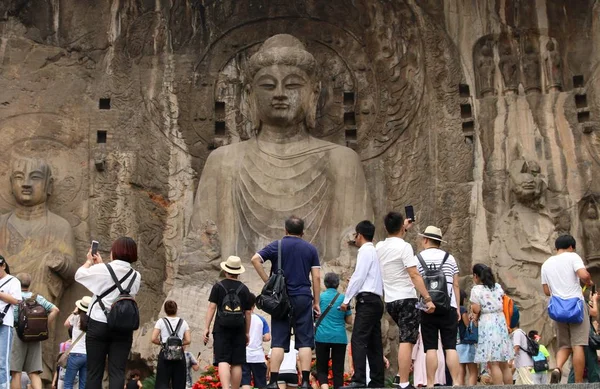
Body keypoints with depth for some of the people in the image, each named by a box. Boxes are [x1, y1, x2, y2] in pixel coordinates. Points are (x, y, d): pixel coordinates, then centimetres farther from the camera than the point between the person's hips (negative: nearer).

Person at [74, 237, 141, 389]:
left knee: (94, 372, 4)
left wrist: (89, 261, 27)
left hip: (99, 324, -2)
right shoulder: (136, 276, 5)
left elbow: (79, 275, 9)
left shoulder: (103, 270, -6)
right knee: (117, 372, -1)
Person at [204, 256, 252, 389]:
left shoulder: (218, 286, 2)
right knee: (236, 363, 6)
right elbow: (248, 312, 9)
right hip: (239, 329, 2)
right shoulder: (244, 289, 8)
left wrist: (206, 328, -2)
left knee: (223, 361, -9)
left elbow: (212, 307, -4)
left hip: (221, 329, -2)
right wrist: (247, 332, 17)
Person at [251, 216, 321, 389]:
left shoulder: (277, 245, 4)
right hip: (303, 298, 0)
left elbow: (255, 259, -10)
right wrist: (316, 302, 7)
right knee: (305, 341, 2)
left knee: (279, 341, 1)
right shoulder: (310, 249, 8)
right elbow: (316, 277, 3)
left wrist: (268, 281, -5)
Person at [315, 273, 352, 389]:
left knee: (322, 369, 5)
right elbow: (349, 321, 10)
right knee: (338, 370, 7)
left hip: (322, 336, -1)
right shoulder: (343, 298, 5)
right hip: (339, 337, 1)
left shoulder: (320, 296, 1)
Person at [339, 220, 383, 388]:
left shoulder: (365, 251, -6)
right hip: (376, 300, 10)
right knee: (374, 343, 7)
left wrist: (346, 299, -7)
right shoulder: (375, 252, 22)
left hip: (367, 300, -10)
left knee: (358, 340, -16)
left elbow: (358, 276, -11)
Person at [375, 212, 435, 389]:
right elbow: (414, 275, -18)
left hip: (390, 300, 8)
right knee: (406, 341, -8)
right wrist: (427, 299, -17)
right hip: (406, 299, -8)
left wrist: (405, 228, 44)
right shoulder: (404, 247, -13)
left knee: (408, 338, 23)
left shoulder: (380, 247, 9)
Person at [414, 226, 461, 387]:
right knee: (450, 347, 0)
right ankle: (456, 383, -6)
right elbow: (456, 285, 9)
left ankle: (430, 384, -4)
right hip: (448, 307, 1)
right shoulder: (449, 257, 10)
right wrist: (458, 307, 13)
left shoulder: (418, 258, 5)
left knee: (431, 348, -1)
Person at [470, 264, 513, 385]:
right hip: (500, 322, 6)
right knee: (504, 364, 10)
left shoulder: (476, 290, -6)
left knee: (493, 364, -7)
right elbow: (503, 301, 13)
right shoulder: (498, 287, 11)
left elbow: (476, 309, -11)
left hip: (487, 325, -6)